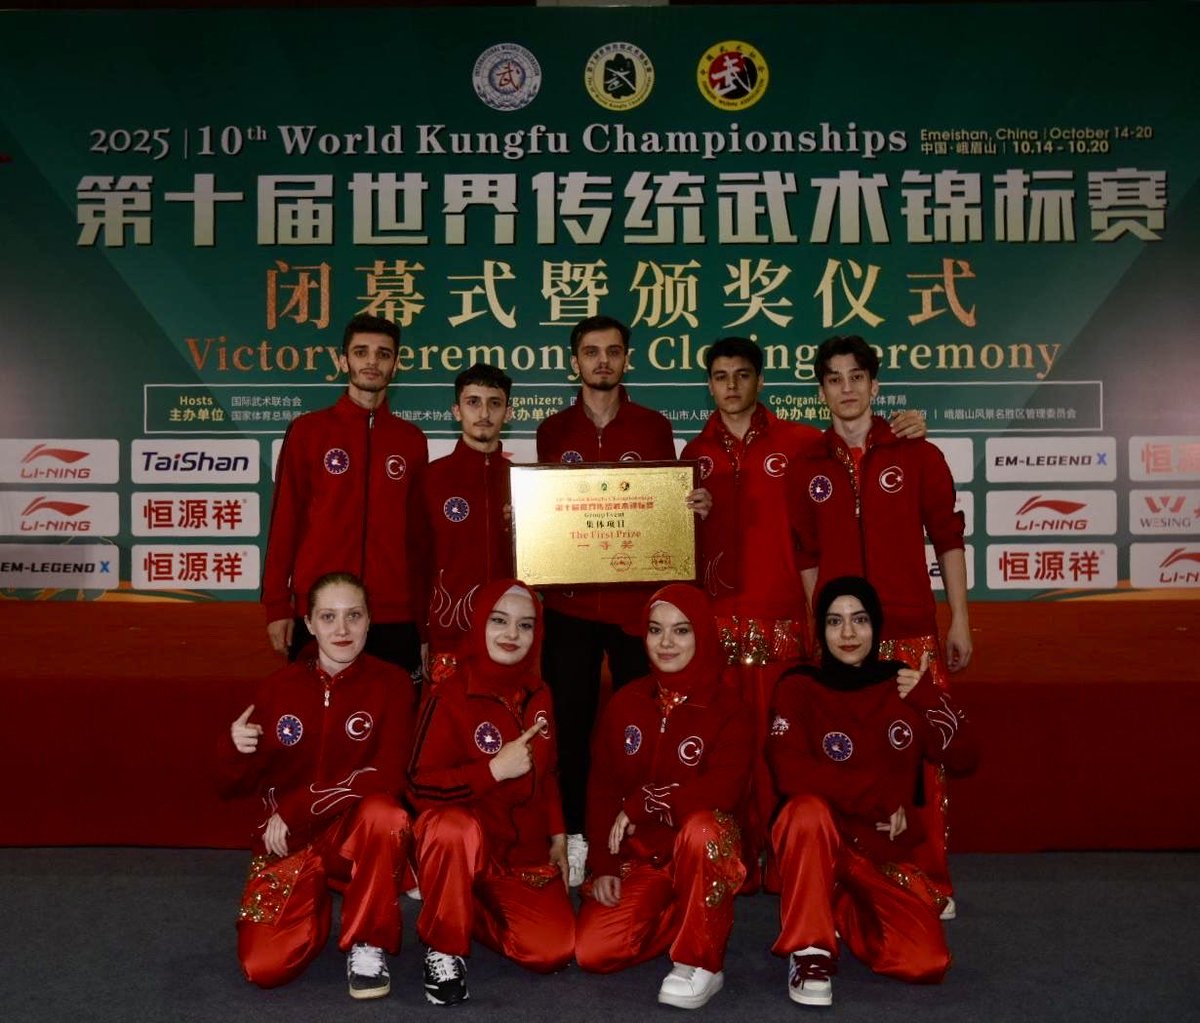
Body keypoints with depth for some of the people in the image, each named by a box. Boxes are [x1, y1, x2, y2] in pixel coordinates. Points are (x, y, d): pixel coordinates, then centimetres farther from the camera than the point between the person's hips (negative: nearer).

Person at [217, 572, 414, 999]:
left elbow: (386, 775, -17)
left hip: (356, 834, -2)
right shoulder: (279, 687, 0)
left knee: (386, 814, -35)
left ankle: (367, 944, -12)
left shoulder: (390, 683, -7)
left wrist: (296, 811, -18)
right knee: (263, 967, -15)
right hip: (288, 844, 2)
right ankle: (315, 902, 20)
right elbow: (238, 786, 4)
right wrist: (235, 751, -20)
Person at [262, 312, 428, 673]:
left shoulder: (412, 440, 9)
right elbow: (285, 519, 2)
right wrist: (277, 606, -2)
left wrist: (423, 615, 7)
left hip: (395, 617, 2)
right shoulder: (308, 430, 3)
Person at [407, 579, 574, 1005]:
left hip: (525, 848, 5)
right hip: (463, 841, -5)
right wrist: (494, 769, -27)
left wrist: (557, 837, 11)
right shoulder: (449, 694, -16)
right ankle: (444, 950, -13)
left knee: (556, 949, -8)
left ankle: (475, 909, 21)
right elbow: (421, 785, -19)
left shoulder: (538, 695, 4)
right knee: (457, 827, -40)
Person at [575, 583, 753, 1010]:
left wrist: (642, 805, -20)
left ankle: (700, 962, -18)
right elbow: (601, 788, 4)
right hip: (637, 853, 4)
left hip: (702, 846, -4)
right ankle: (677, 918, 15)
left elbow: (721, 790, -22)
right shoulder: (624, 703, 3)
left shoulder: (728, 707, -8)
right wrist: (602, 865, -4)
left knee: (699, 825, -38)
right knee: (591, 952, -14)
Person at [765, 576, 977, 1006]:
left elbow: (963, 759, 0)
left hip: (887, 849, 4)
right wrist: (881, 797, -19)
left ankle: (844, 909, 15)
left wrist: (927, 698, -14)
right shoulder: (799, 688, -7)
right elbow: (790, 772, -21)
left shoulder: (903, 685, 5)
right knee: (810, 810, -37)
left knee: (927, 963, -15)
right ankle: (810, 950, -19)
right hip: (818, 841, -3)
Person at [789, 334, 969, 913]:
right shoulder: (809, 468, 9)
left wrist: (959, 620, 1)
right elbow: (807, 557, 12)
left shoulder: (917, 456, 5)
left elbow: (948, 539, 5)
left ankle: (930, 883, 15)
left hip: (911, 632, -1)